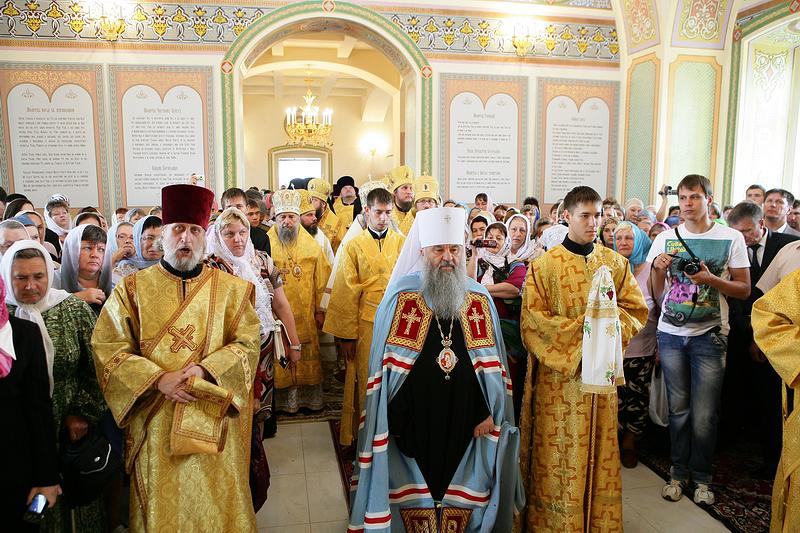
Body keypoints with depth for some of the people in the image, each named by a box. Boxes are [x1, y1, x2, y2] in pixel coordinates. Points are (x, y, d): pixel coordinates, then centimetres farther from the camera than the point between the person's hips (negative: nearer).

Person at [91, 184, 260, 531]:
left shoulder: (230, 288, 2)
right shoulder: (132, 289, 1)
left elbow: (248, 342, -3)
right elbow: (107, 347, -5)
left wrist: (206, 369, -18)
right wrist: (158, 379, -16)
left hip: (213, 418, 0)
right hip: (154, 421, 0)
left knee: (215, 502, 11)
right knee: (162, 504, 13)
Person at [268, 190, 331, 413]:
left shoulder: (311, 244, 6)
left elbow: (321, 279, 7)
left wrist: (319, 309, 5)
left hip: (305, 314, 2)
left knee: (307, 359, 9)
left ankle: (307, 398, 23)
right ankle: (282, 401, 16)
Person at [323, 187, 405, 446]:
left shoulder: (402, 243, 7)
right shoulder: (354, 246, 3)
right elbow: (346, 293, 1)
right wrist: (346, 335, -3)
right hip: (365, 324, -1)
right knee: (365, 383, 5)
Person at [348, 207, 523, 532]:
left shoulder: (479, 298, 3)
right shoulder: (401, 295, -6)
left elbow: (491, 363, 5)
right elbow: (386, 364, -4)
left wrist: (488, 412, -1)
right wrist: (393, 419, -7)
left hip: (464, 419, 3)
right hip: (413, 418, -2)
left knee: (460, 489, 13)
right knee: (414, 489, 10)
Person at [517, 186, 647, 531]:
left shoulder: (614, 262, 7)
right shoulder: (545, 265, -6)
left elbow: (637, 309, 8)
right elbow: (533, 321, -10)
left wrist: (610, 323, -11)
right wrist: (580, 328, -16)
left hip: (602, 372, 4)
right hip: (558, 376, -3)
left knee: (599, 451, 12)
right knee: (559, 454, 4)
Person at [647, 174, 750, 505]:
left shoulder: (731, 238, -1)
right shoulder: (666, 239, 5)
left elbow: (744, 289, 0)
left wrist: (711, 279, -17)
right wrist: (657, 267, -11)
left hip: (709, 336, -2)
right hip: (671, 333, 2)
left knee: (704, 415, 2)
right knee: (678, 409, 11)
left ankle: (701, 476, 22)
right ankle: (679, 472, 26)